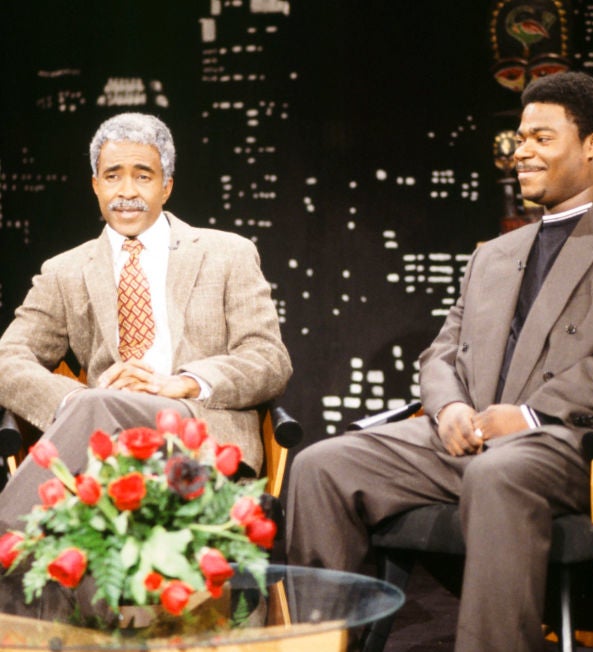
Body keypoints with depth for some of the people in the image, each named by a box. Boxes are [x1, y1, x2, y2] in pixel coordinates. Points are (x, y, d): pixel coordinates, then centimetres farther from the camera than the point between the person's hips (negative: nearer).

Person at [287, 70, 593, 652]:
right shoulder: (491, 256, 29)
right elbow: (441, 352, 22)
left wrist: (529, 414, -16)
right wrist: (449, 407, -1)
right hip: (462, 439, 6)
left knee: (496, 475, -41)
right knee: (319, 465, -14)